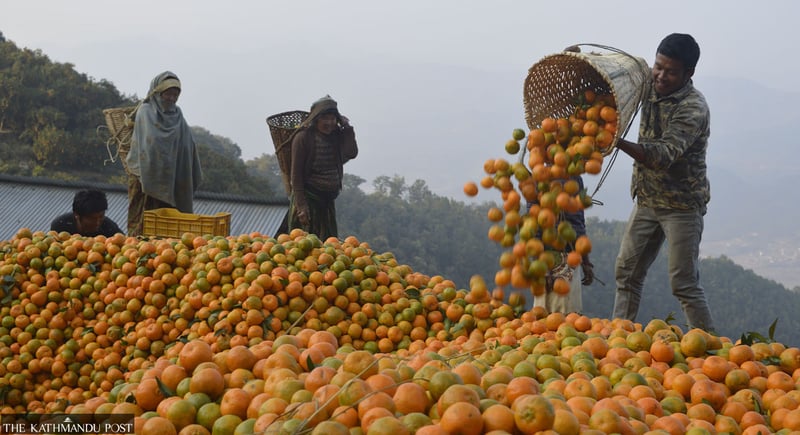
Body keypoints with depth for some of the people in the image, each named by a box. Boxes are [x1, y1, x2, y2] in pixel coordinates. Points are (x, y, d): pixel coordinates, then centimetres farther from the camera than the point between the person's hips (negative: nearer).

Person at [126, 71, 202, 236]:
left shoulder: (177, 115, 12)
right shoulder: (145, 112, -4)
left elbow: (189, 147, 11)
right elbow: (148, 144, -14)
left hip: (172, 181, 5)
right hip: (147, 177, -5)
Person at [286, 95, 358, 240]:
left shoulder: (337, 136, 7)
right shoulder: (303, 137, -10)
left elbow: (351, 153, -9)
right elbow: (296, 174, -11)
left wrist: (346, 127, -6)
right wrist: (301, 206, -17)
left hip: (328, 200, 6)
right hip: (308, 199, -6)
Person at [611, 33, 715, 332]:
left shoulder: (693, 108, -22)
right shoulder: (650, 85, 1)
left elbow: (664, 155, -34)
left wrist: (619, 143, -49)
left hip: (682, 205, -7)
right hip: (647, 199, 7)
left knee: (684, 283, -7)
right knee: (627, 271, 9)